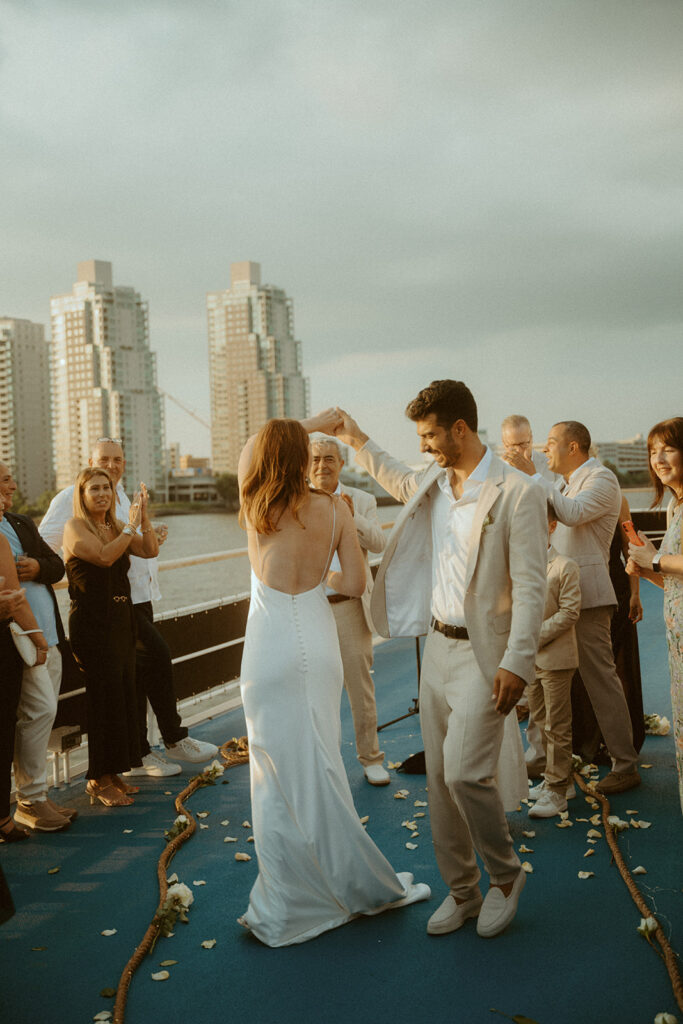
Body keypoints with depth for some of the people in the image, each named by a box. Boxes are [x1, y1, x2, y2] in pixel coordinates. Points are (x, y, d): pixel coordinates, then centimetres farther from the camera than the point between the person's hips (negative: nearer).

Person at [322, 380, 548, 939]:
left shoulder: (517, 493, -14)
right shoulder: (433, 483, 7)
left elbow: (531, 585, -17)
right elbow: (401, 481, 33)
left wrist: (517, 662, -22)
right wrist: (357, 440, 32)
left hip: (483, 653, -7)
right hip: (437, 643, 7)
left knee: (465, 773, -13)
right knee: (439, 777, 10)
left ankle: (506, 875, 16)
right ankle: (461, 890, 27)